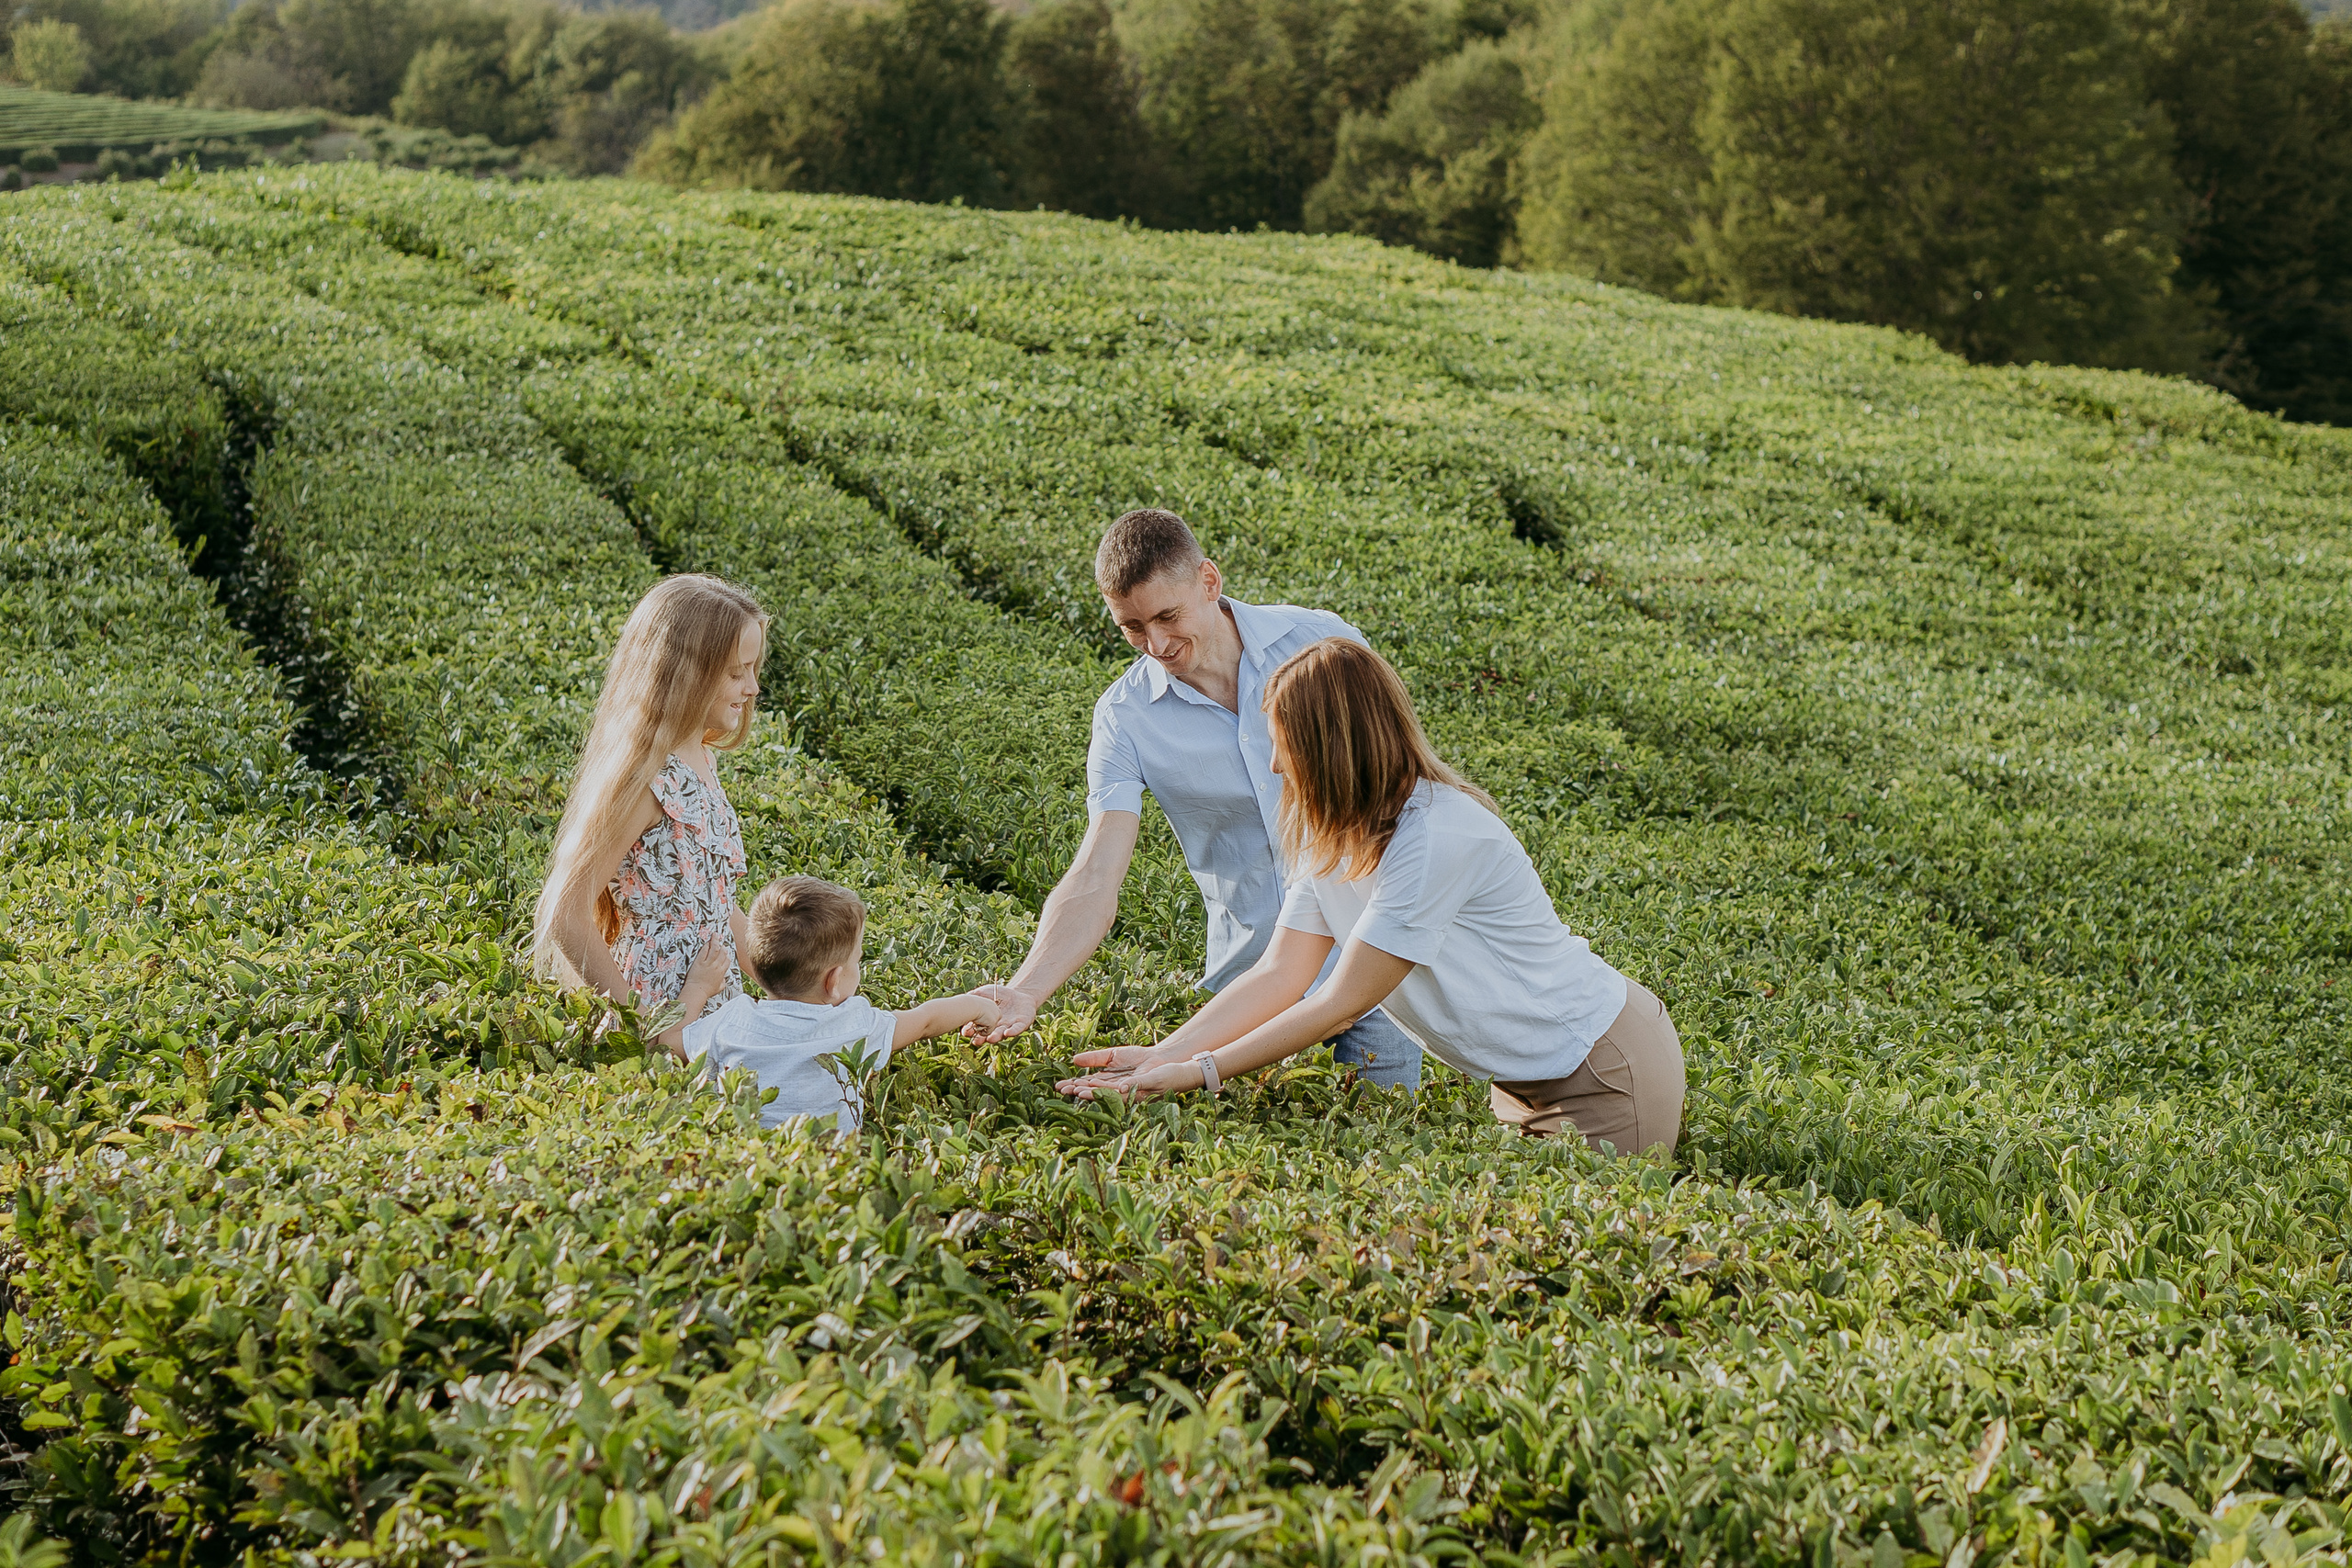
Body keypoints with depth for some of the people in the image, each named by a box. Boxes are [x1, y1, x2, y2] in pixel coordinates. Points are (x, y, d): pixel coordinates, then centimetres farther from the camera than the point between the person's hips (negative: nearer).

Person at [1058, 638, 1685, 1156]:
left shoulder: (1437, 837, -30)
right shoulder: (1331, 832, -2)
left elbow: (1340, 1003, -27)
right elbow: (1280, 975, -7)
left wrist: (1195, 1074, -26)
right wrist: (1161, 1056, -19)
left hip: (1604, 1075, -9)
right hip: (1522, 1076, 9)